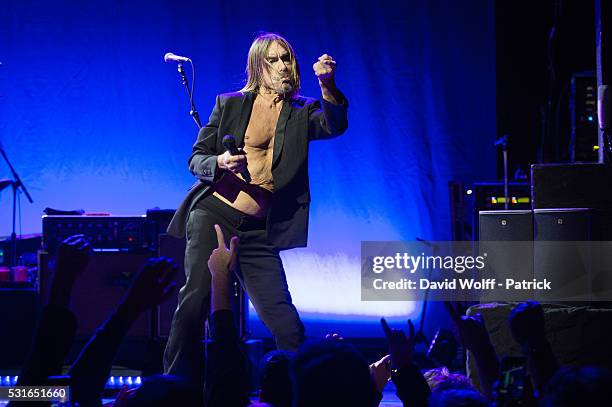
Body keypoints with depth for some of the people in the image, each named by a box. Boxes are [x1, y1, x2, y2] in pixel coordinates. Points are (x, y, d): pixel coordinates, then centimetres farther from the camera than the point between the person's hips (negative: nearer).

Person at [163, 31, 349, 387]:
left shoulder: (302, 113, 9)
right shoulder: (230, 104, 7)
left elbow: (335, 125, -13)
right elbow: (196, 159, 7)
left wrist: (328, 86, -31)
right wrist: (219, 164, -16)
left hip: (259, 233, 1)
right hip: (213, 214, -1)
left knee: (281, 315, -5)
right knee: (195, 301, -10)